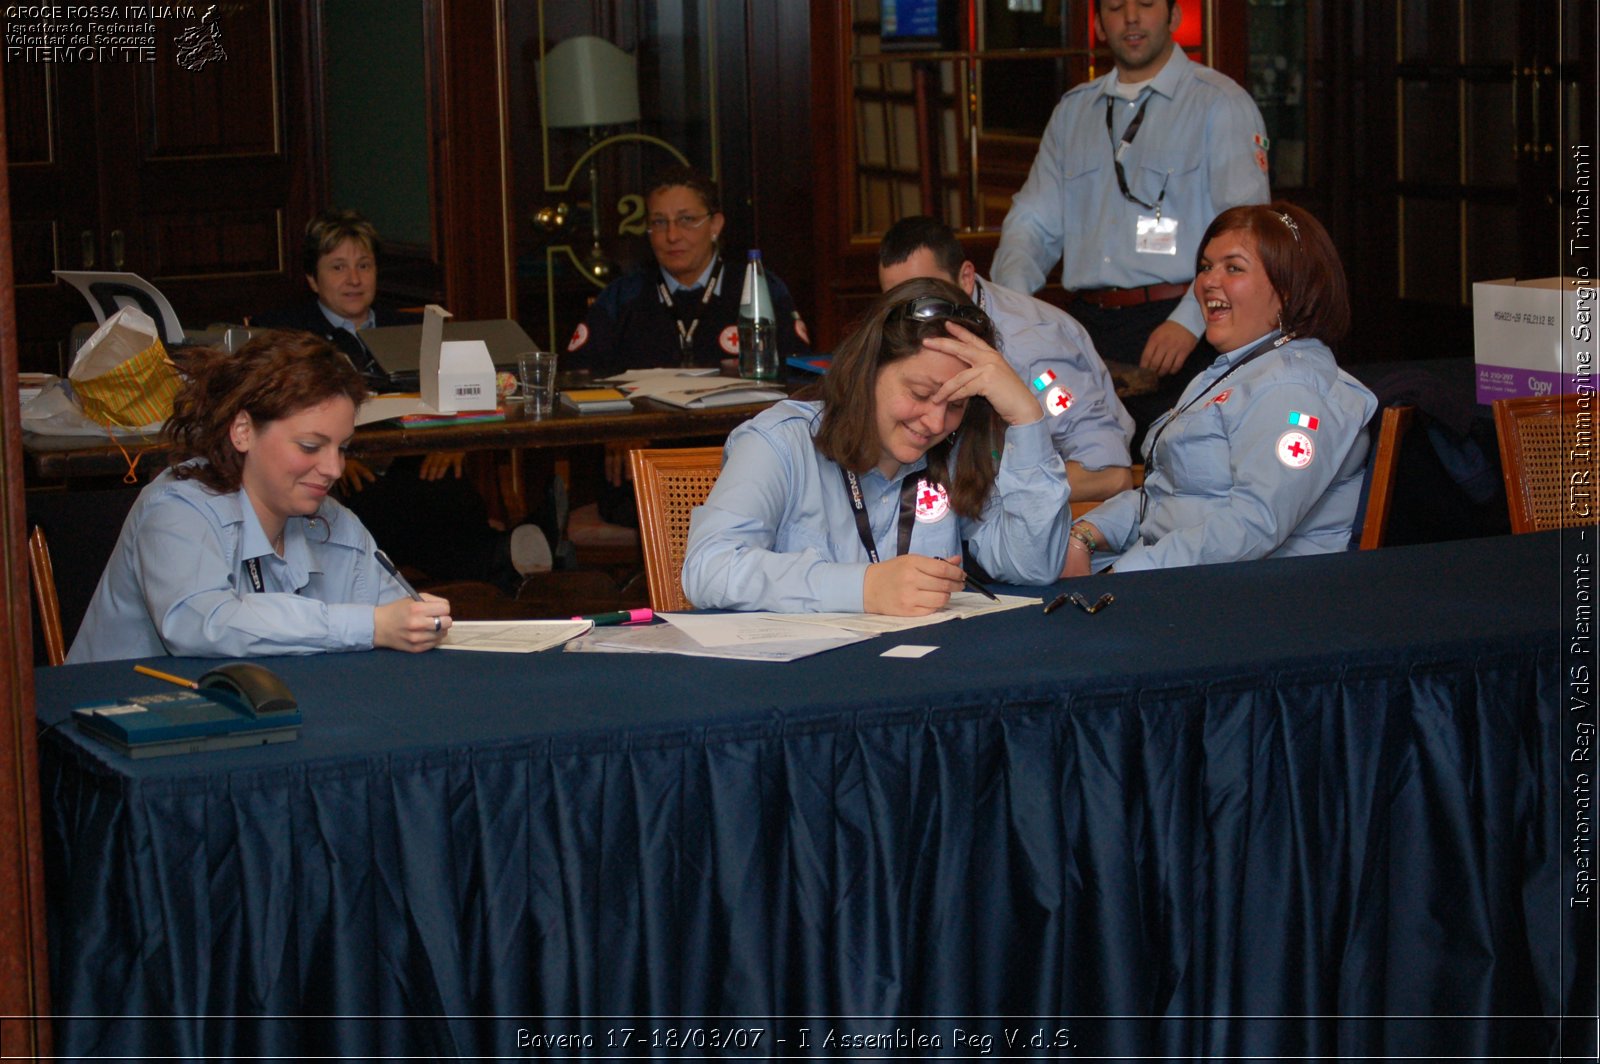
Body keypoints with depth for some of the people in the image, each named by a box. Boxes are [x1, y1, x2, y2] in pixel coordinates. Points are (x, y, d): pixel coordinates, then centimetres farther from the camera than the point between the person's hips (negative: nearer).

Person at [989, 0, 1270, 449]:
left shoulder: (1222, 104, 2)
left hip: (1179, 330, -4)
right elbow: (1033, 221, 16)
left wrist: (1189, 322, -20)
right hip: (1087, 327, 4)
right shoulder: (1073, 112, 19)